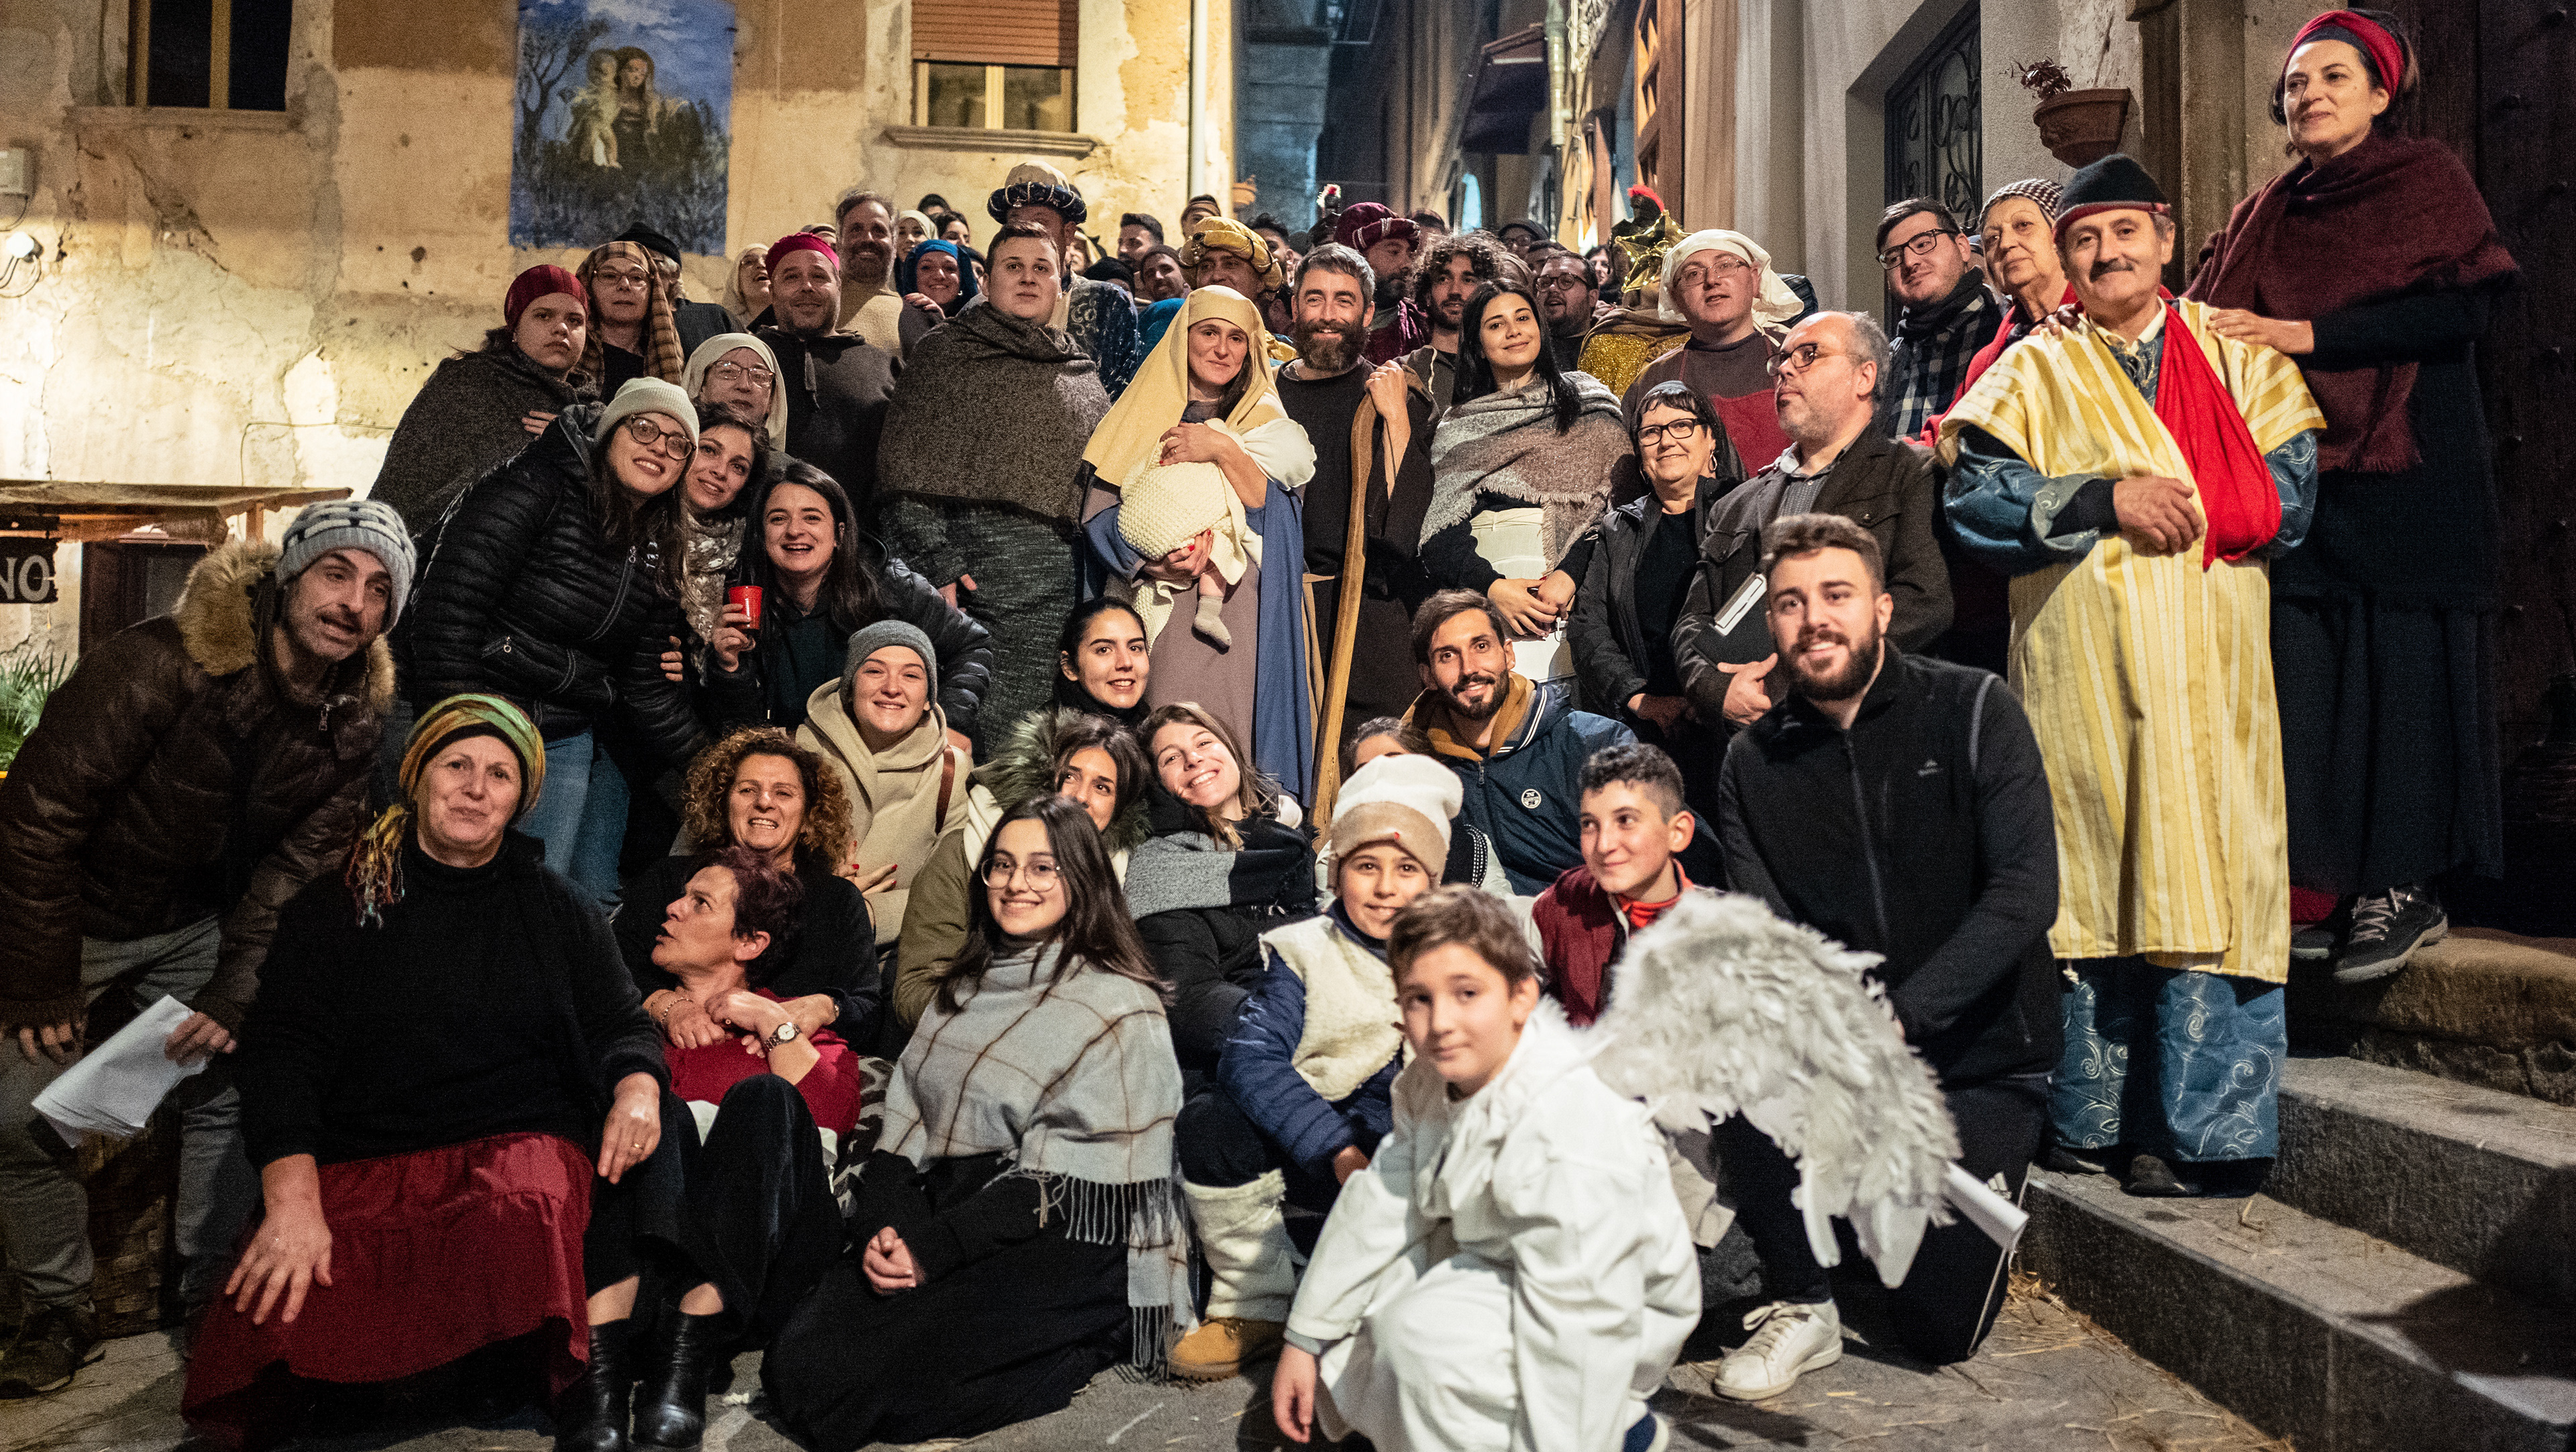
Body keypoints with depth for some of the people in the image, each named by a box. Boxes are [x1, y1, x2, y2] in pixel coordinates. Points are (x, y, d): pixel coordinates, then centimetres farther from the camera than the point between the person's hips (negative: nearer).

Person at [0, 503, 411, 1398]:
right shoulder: (159, 666, -29)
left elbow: (297, 868, -8)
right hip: (75, 915, -3)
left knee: (232, 1086, -1)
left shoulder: (358, 720, -13)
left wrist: (234, 995, -17)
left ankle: (211, 1293, 16)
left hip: (197, 926, 4)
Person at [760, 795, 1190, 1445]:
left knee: (862, 1383, -23)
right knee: (795, 1363, -16)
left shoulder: (1121, 1008, -5)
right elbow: (904, 1125, 12)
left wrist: (934, 1246, -16)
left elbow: (1064, 1182, -10)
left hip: (1061, 1245, -6)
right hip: (938, 1215, 6)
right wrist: (880, 1229, -6)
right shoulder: (963, 990, 18)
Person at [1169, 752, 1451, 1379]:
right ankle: (1257, 1310, -3)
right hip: (1311, 1159, 1)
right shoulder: (1304, 951, 5)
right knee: (1209, 1120, -23)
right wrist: (1338, 1151, -24)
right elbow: (1248, 1057, -11)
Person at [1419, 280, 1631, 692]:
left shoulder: (1586, 400, 14)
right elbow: (1438, 527, 6)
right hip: (1478, 588, 1)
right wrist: (1492, 586, -11)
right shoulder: (1455, 424, 17)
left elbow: (1618, 502, 2)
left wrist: (1571, 575, -13)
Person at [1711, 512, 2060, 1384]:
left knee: (1943, 1331, -5)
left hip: (1979, 1057, -2)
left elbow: (2027, 894, -19)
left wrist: (1895, 1014, -30)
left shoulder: (1973, 710, -9)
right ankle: (1802, 1307, -6)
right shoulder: (1755, 764, 0)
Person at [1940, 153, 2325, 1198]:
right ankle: (2095, 1121, 10)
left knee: (2210, 876, -6)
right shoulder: (2034, 371, 14)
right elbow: (1977, 494, -2)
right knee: (2093, 879, 0)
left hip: (2213, 666, 1)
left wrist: (2175, 506, -9)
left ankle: (2203, 1134, 1)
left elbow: (2291, 486, 5)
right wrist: (2107, 500, -13)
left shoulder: (2235, 357, 17)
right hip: (2081, 672, 0)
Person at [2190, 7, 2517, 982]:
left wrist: (2304, 336, -15)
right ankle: (2332, 884, 7)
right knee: (2306, 675, 0)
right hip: (2300, 473, 4)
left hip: (2410, 473, -4)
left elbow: (2459, 311, -10)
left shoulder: (2428, 181, 3)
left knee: (2403, 670, -5)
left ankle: (2407, 887, 3)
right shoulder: (2266, 215, 16)